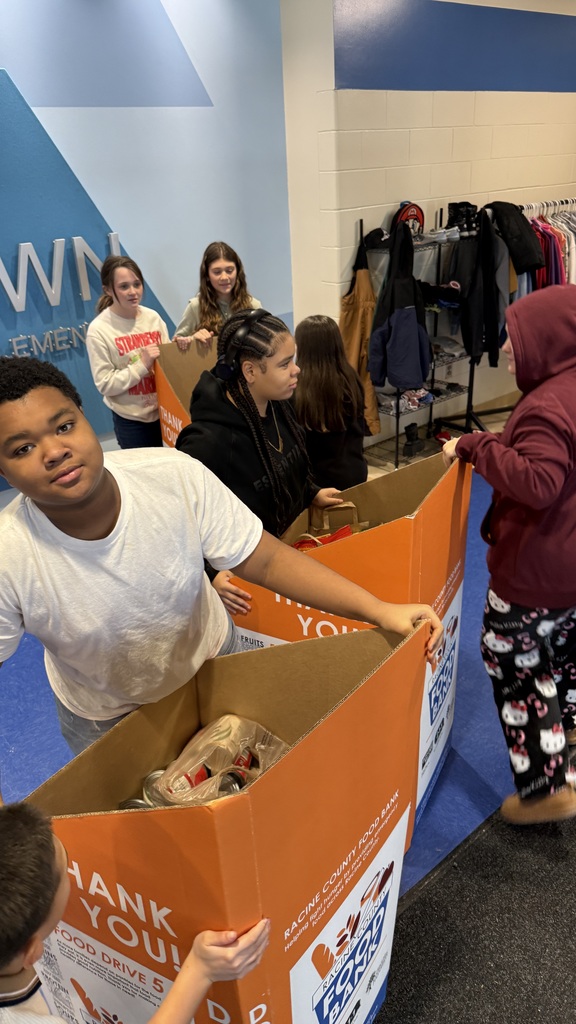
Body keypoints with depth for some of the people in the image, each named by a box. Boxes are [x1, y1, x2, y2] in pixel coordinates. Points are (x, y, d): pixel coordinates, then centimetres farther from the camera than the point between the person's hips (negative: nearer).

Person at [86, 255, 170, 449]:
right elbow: (105, 384, -14)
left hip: (165, 411, 4)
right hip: (132, 420, -4)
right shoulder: (99, 329, -12)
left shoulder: (153, 317, 2)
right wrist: (142, 365, -21)